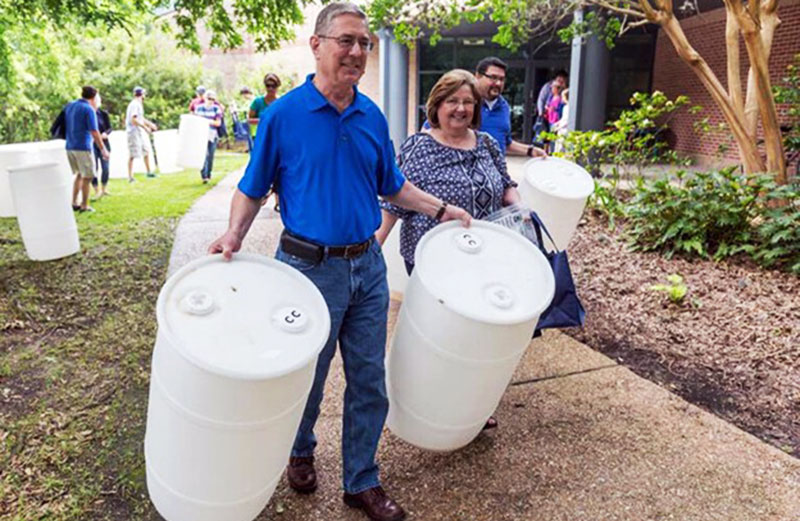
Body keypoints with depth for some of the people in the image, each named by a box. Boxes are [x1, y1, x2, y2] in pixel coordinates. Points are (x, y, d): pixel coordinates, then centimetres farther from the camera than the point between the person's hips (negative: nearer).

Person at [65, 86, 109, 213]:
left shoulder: (69, 106, 13)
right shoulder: (89, 109, -11)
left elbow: (65, 126, 20)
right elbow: (94, 132, -16)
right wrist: (103, 149, -13)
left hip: (70, 146, 8)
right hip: (83, 147, -8)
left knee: (79, 174, 21)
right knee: (87, 177, 3)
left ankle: (74, 203, 19)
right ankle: (84, 206, 7)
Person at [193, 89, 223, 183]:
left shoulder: (216, 109, 4)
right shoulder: (199, 108, 9)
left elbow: (218, 123, -2)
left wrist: (211, 122, -18)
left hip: (212, 135, 0)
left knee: (210, 155, 2)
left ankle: (208, 175, 16)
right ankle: (204, 176, -11)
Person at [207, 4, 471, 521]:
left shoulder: (373, 117, 4)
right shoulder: (283, 114, -9)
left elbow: (392, 184, 16)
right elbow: (253, 188, -2)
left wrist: (442, 208, 11)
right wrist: (234, 234, -19)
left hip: (368, 265, 4)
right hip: (311, 267, -4)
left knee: (370, 381, 11)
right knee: (307, 376, 14)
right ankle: (300, 452, 45)